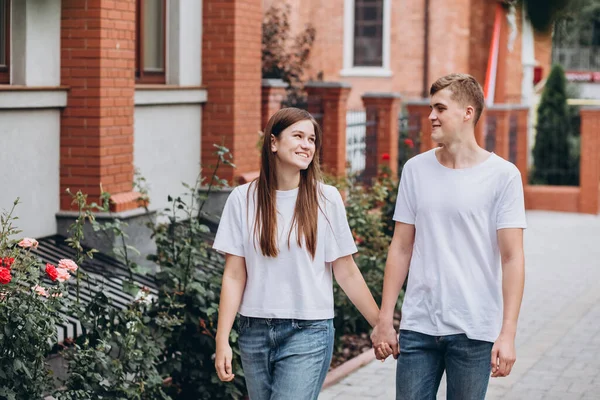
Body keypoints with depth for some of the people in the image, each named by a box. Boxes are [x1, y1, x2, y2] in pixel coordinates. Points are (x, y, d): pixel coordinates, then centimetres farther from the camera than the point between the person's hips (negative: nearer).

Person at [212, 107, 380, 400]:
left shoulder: (326, 199, -2)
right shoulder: (243, 199, 1)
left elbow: (346, 273, 3)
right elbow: (234, 276, 1)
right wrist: (222, 340, -4)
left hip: (308, 332, -2)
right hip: (255, 332, 2)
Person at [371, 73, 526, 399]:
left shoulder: (503, 175, -3)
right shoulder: (415, 169, 6)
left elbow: (512, 258, -5)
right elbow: (401, 248, 9)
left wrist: (507, 334, -11)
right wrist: (384, 320, 6)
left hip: (474, 331, -3)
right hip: (418, 326, 3)